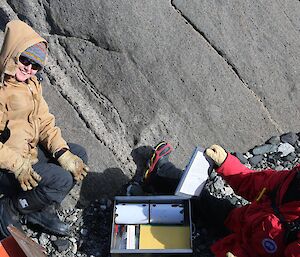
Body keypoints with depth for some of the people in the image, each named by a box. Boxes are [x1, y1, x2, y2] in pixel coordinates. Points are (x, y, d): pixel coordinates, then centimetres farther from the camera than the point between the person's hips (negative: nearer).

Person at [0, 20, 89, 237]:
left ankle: (43, 210, 6)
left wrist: (63, 154, -9)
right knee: (62, 180, -24)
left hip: (31, 151, 9)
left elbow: (44, 121, 4)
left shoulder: (31, 83, 6)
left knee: (79, 155, 2)